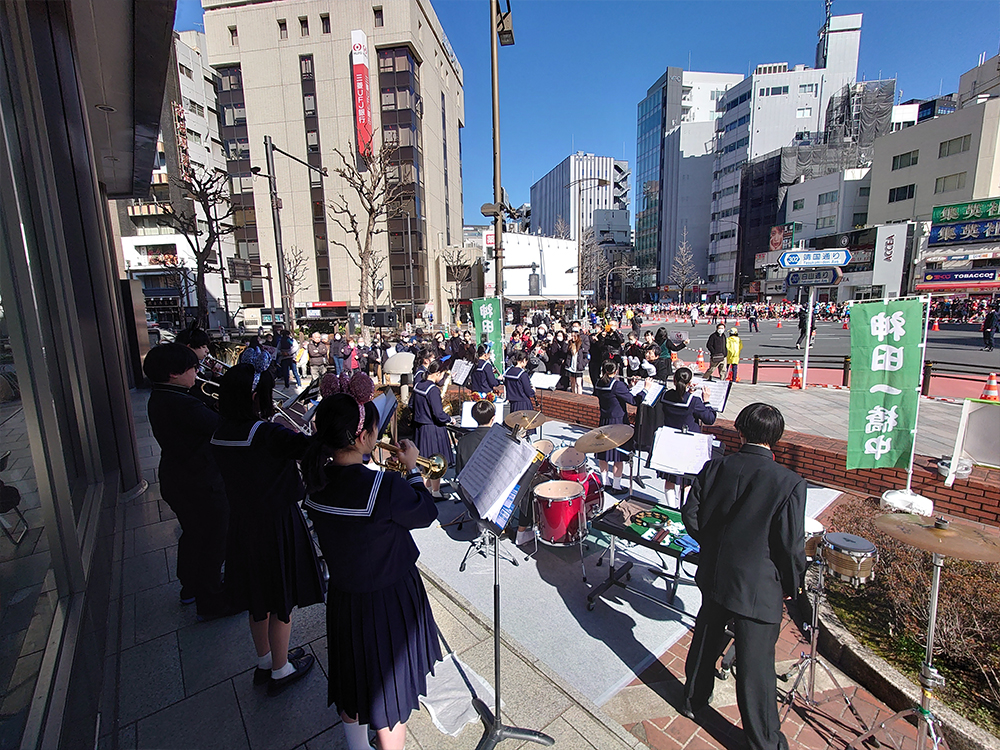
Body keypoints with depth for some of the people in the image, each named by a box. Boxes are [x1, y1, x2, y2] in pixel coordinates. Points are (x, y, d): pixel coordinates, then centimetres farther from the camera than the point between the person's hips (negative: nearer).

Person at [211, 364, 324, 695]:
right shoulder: (266, 433, -26)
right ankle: (280, 671, 32)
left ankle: (264, 661, 44)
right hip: (276, 525, -8)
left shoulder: (221, 434, -2)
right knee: (281, 600, 13)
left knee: (259, 597, 25)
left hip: (242, 523, 8)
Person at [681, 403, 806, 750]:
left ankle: (694, 699, 47)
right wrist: (791, 584, 5)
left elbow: (690, 515, -3)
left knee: (705, 639, 25)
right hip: (759, 588, -4)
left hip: (713, 575, 4)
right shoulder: (790, 483, -18)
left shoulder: (714, 468, -9)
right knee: (756, 666, 13)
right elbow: (791, 544, -14)